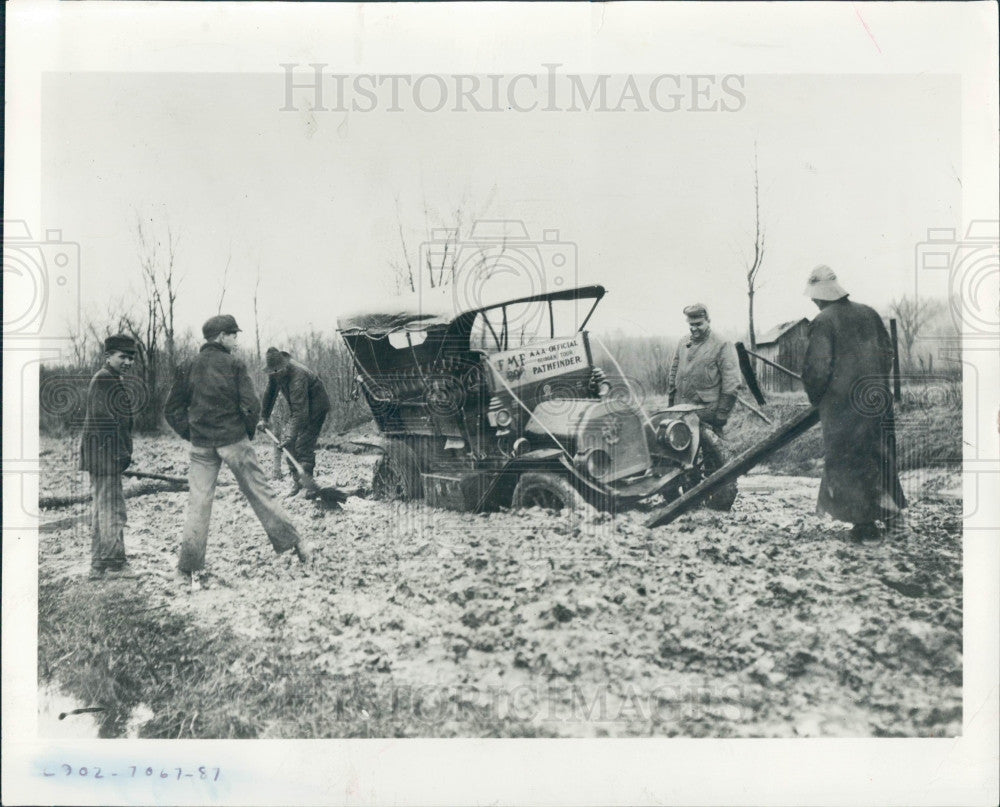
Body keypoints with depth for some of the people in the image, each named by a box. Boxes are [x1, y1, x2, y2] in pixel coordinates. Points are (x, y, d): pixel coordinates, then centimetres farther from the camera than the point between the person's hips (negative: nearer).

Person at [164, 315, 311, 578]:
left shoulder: (189, 368, 6)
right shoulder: (234, 365, -5)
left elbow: (173, 410, 7)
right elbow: (251, 405, -11)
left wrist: (190, 434, 13)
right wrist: (248, 431, 4)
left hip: (201, 445, 3)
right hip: (234, 440, -3)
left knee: (199, 501, 8)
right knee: (259, 492, 4)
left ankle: (190, 563, 8)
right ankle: (293, 542, 9)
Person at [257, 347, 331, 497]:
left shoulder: (297, 375, -36)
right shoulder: (275, 374, -11)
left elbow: (301, 411, -39)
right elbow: (270, 394, 7)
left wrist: (291, 436, -43)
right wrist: (264, 418, 8)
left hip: (316, 407, -8)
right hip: (299, 407, 8)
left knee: (304, 444, -14)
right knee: (290, 445, 2)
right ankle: (296, 480, 11)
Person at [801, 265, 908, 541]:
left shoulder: (823, 322, -12)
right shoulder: (869, 314, 7)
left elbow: (816, 368, -15)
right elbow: (887, 353, 13)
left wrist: (814, 397, 1)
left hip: (842, 404, -6)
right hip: (877, 401, 6)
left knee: (848, 463, 3)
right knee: (881, 459, 16)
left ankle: (865, 523, 4)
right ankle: (894, 516, 19)